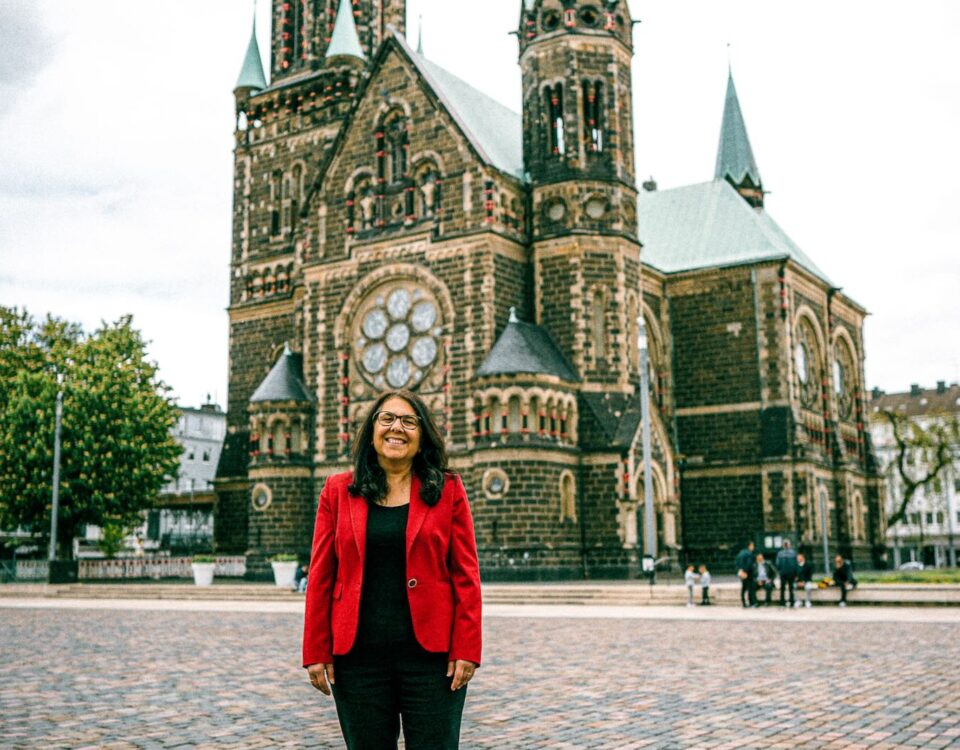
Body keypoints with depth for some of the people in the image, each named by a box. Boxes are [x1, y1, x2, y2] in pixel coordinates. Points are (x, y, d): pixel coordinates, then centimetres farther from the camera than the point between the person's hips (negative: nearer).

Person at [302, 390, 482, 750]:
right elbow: (320, 578, 4)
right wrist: (316, 652, -1)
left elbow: (466, 576, -1)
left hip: (431, 652, -1)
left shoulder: (447, 490, 3)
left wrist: (467, 650, -8)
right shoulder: (338, 490, 5)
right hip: (358, 653, 1)